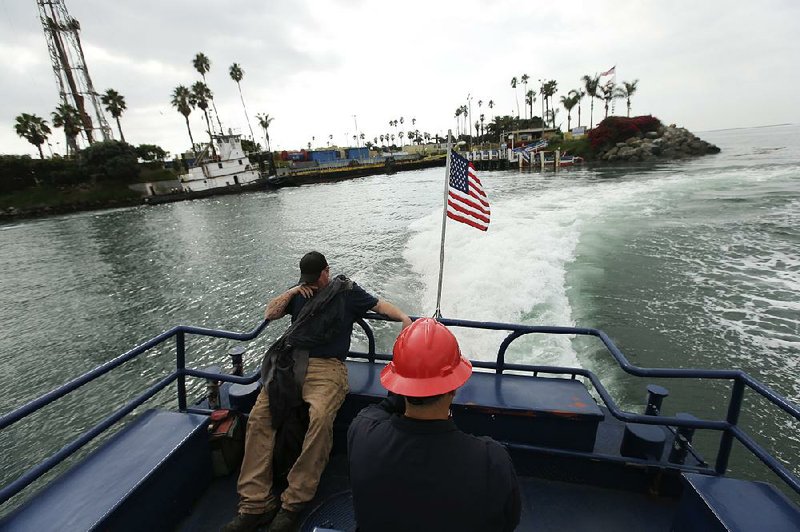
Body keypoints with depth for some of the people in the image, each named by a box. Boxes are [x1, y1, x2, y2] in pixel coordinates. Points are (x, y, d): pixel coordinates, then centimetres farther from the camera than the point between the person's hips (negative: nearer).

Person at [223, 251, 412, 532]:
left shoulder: (347, 291, 13)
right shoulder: (300, 291, 23)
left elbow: (379, 305, 8)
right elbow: (270, 314, 21)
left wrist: (404, 317, -9)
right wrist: (291, 292, 8)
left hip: (327, 368, -4)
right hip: (289, 363, 4)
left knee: (320, 418, -32)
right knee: (259, 416, -19)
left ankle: (293, 503, -20)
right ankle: (254, 504, -12)